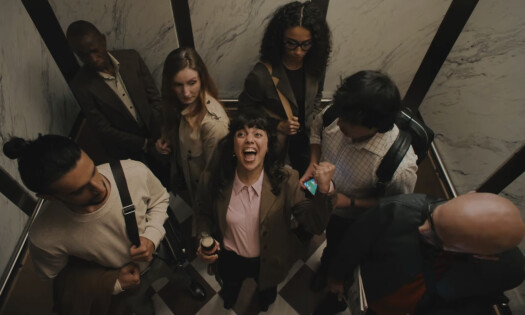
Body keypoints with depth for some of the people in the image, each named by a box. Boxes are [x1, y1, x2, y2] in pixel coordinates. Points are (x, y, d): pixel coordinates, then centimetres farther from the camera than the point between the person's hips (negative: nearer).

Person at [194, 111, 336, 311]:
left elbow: (315, 225, -30)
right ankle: (228, 301, 75)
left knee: (267, 292, 35)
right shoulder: (212, 179, -25)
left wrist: (324, 190, -47)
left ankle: (265, 303, 74)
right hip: (230, 260, 1)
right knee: (230, 289, 36)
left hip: (269, 261, 0)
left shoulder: (286, 180, -29)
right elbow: (204, 214, -5)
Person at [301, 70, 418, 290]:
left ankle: (325, 268, 68)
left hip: (348, 217, -2)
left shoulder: (401, 165, -42)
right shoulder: (334, 113, -33)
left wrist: (349, 202, -29)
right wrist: (313, 164, -19)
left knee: (335, 247, 31)